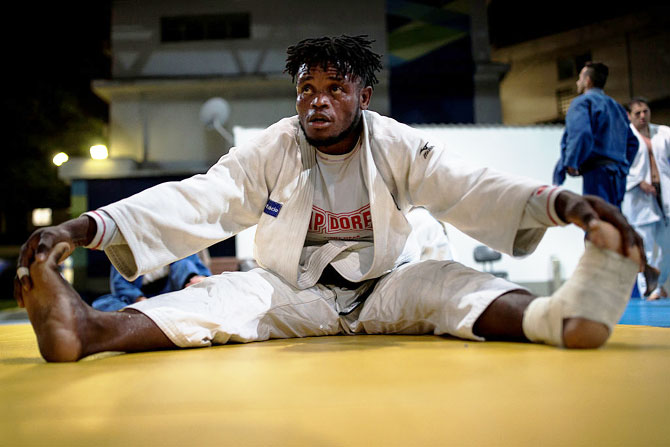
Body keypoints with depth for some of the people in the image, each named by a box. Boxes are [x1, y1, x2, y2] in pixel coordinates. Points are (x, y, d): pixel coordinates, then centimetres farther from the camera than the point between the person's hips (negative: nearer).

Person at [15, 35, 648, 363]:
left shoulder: (397, 147, -6)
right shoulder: (272, 151, -7)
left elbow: (470, 189, -18)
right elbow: (196, 199, -19)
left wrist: (561, 203, -39)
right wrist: (86, 227, -36)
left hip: (383, 288, 1)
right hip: (294, 294, -1)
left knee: (445, 282, -26)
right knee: (234, 293, -28)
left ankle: (555, 316, -55)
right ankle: (91, 329, -52)